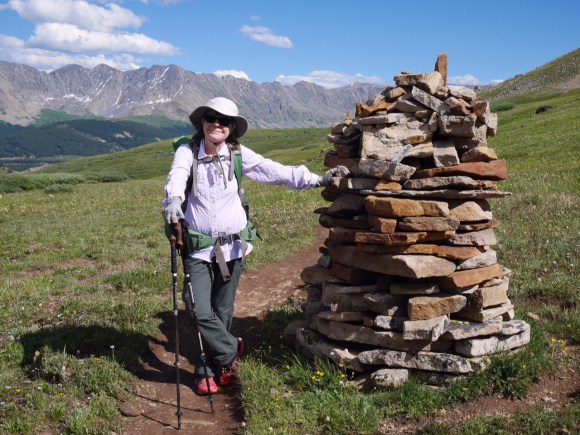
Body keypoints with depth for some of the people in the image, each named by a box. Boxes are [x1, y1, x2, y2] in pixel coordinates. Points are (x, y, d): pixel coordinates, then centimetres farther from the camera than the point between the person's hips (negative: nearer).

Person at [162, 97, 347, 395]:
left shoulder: (239, 155, 0)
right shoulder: (187, 153, -4)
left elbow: (277, 172, -2)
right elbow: (176, 178, -22)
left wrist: (318, 179, -10)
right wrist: (173, 199, -45)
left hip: (232, 247, 2)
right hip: (198, 248, -1)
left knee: (222, 312, 10)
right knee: (200, 312, -10)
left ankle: (207, 371, 30)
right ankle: (230, 351, 18)